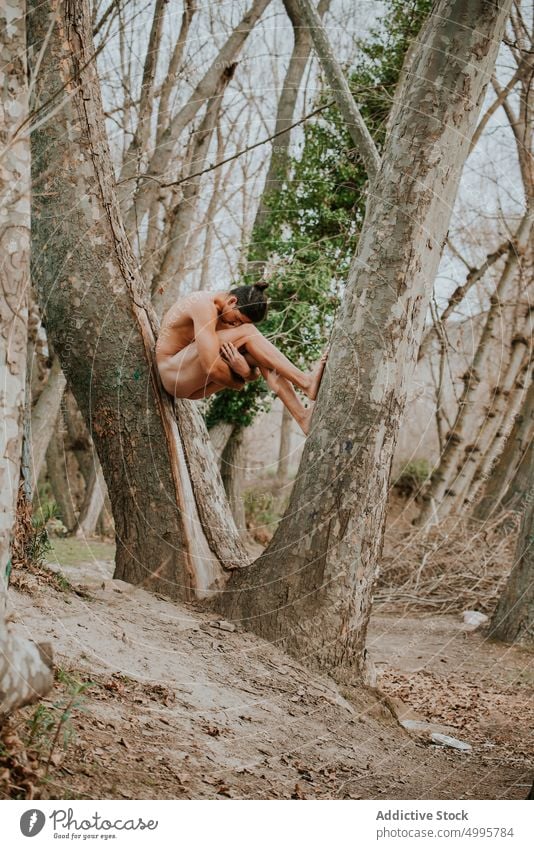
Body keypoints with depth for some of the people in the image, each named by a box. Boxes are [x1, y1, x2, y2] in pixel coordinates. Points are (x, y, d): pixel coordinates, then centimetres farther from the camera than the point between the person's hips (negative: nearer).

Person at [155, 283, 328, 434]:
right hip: (174, 374, -9)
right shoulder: (204, 306, -23)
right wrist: (238, 383, -13)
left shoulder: (225, 317, 5)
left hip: (193, 385, 9)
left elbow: (255, 373, 2)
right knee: (246, 332, -21)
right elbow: (211, 368, -33)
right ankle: (305, 382, -26)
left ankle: (302, 416, -20)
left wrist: (245, 371, -22)